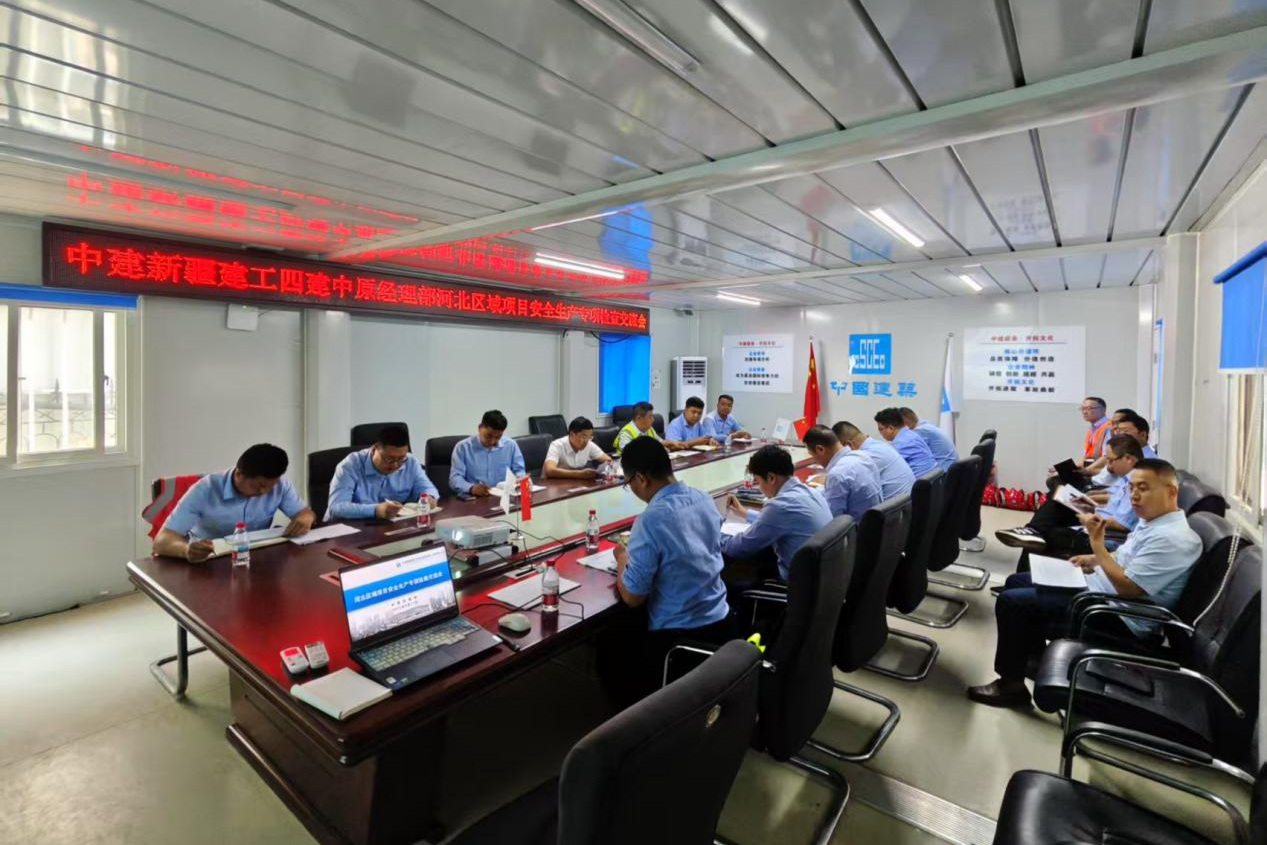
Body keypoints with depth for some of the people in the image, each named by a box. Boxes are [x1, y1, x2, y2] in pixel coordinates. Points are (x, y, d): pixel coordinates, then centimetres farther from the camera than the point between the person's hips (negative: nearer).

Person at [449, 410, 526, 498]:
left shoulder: (511, 445, 7)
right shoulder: (463, 447, -1)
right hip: (472, 500, -1)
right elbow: (455, 478, -6)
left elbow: (519, 470, 14)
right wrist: (471, 488, -26)